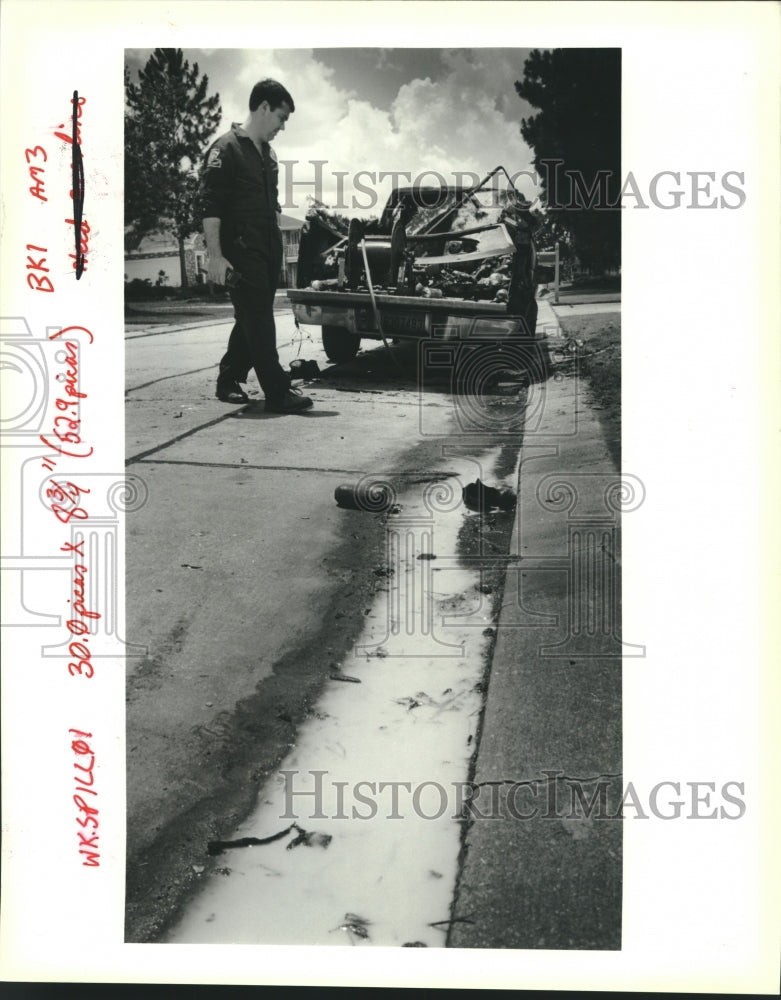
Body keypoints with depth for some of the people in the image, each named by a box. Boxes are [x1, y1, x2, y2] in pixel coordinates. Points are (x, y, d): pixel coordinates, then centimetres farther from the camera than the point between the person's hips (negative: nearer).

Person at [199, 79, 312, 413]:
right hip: (241, 253, -9)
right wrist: (216, 256, -19)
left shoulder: (268, 154, 18)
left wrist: (277, 247, 22)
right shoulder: (226, 149, -8)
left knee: (253, 320, 12)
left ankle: (229, 381, 24)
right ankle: (278, 393, -9)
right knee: (258, 322, -8)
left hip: (268, 252, 9)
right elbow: (210, 207, -14)